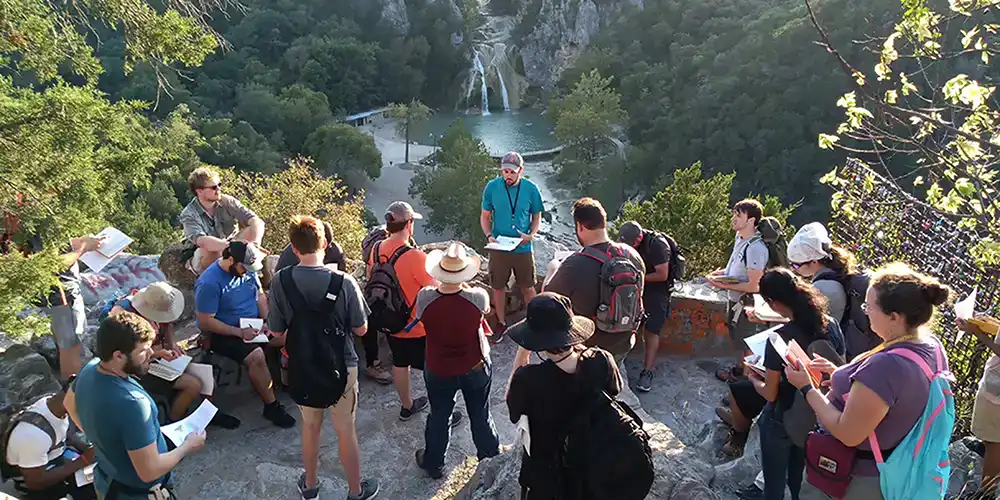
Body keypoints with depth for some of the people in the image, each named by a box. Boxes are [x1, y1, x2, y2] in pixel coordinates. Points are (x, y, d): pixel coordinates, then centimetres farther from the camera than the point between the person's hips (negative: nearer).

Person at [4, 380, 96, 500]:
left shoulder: (55, 403, -14)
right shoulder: (35, 433, -36)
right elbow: (35, 482, -26)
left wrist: (88, 449, -10)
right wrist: (82, 461, -24)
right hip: (34, 484, -7)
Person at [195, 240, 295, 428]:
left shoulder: (247, 269, -1)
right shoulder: (209, 283, -21)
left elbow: (260, 295, 10)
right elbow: (205, 322, -20)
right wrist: (240, 332, -24)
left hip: (252, 323, 7)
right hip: (223, 334, -7)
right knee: (256, 356, -32)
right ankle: (271, 406, -17)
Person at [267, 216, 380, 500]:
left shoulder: (280, 281, -15)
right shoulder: (344, 281, -21)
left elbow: (276, 331, -6)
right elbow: (361, 329, -11)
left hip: (302, 367, 2)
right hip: (340, 366, -2)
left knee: (310, 426, 25)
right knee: (346, 431, 15)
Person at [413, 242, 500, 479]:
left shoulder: (425, 298, -27)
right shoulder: (477, 297, -28)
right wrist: (463, 285, 5)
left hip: (438, 372, 0)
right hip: (476, 369, 0)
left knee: (439, 417, 22)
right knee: (480, 415, 22)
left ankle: (433, 464, 44)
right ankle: (490, 458, 45)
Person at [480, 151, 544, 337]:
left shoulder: (531, 189, -7)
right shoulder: (492, 187, -7)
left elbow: (537, 217, 4)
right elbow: (485, 217, 3)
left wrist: (530, 235, -14)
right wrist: (489, 235, -14)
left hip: (523, 248, -1)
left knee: (528, 287, 9)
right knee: (498, 287, 12)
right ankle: (501, 323, 30)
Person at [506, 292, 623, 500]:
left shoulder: (528, 380, -38)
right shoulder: (601, 361, -27)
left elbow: (512, 407, -12)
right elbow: (614, 390, -1)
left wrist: (522, 352, -13)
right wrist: (579, 349, -2)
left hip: (546, 476, -2)